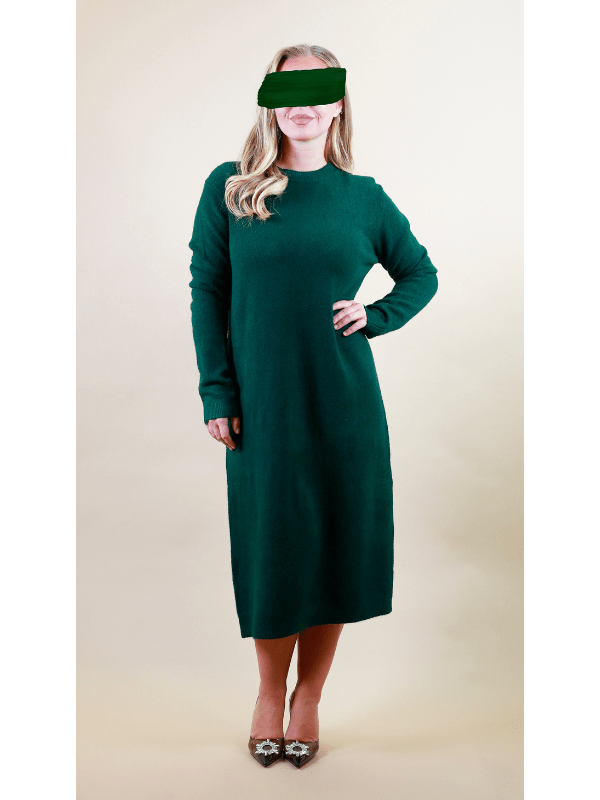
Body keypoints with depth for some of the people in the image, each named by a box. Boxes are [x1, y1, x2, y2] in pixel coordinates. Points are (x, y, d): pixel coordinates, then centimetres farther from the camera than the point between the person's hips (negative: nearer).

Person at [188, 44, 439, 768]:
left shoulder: (363, 197, 5)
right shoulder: (229, 188, 2)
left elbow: (422, 275, 17)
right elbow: (206, 293, 1)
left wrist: (376, 317, -2)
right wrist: (217, 395, -6)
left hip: (344, 406, 1)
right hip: (261, 405, -1)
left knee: (336, 546, 8)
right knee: (270, 547, 8)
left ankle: (309, 697, 29)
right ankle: (270, 691, 31)